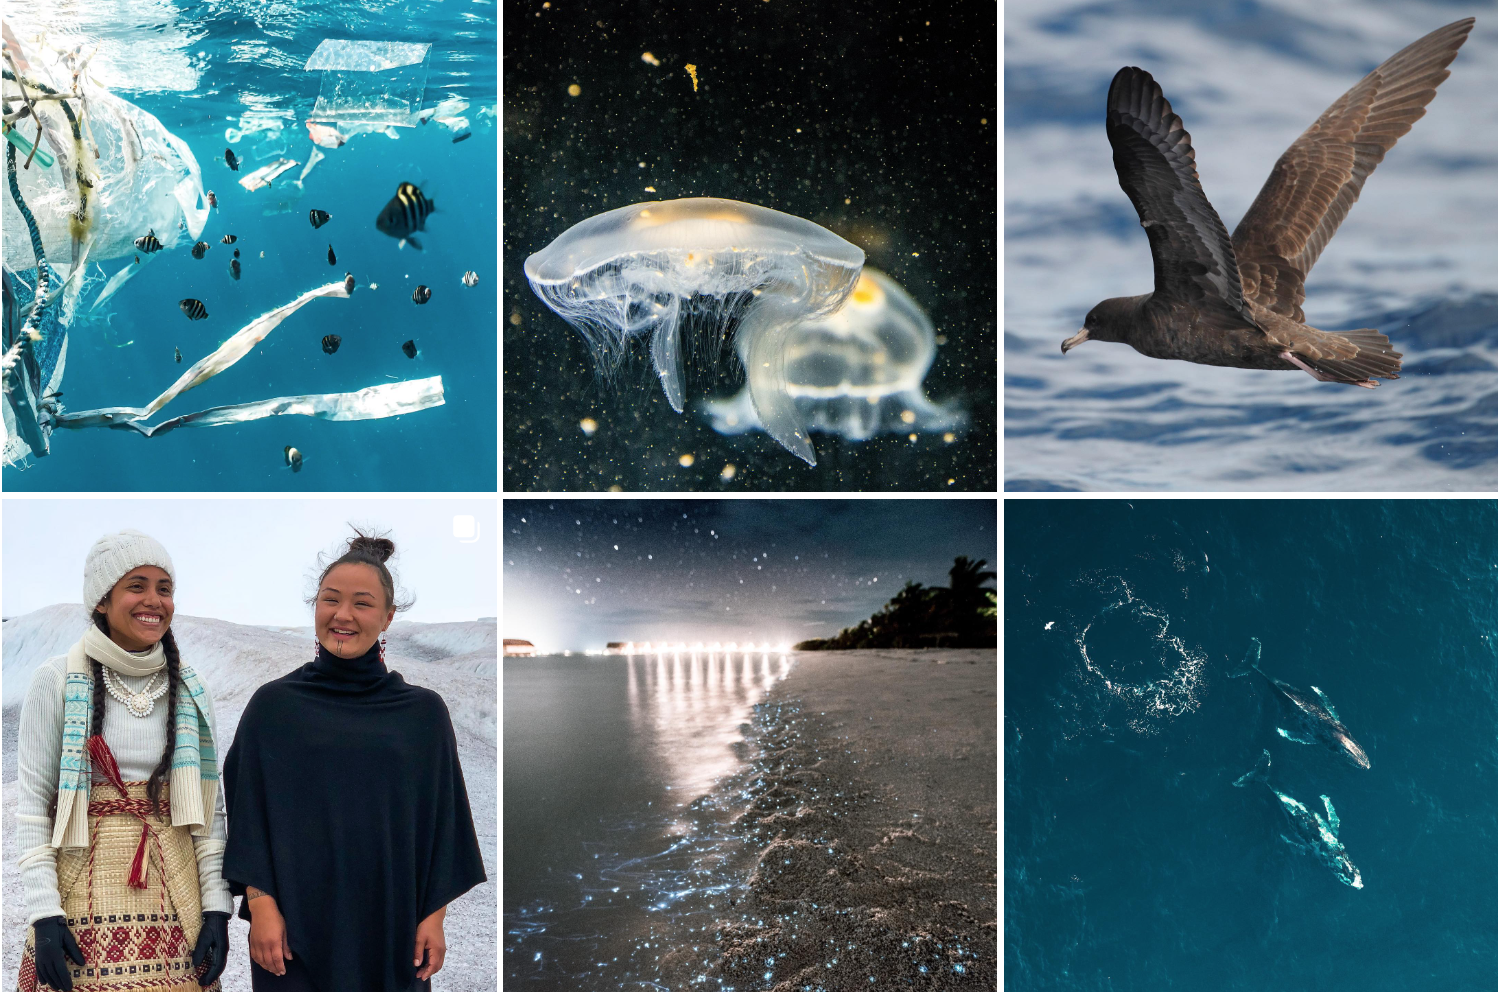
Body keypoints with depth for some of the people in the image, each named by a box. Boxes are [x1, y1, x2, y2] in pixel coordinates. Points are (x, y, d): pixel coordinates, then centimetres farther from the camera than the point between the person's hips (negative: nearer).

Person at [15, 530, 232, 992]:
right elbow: (31, 801, -3)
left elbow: (209, 806, 7)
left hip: (172, 892, 3)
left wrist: (216, 907, 0)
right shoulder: (57, 680, -3)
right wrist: (43, 910, -10)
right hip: (82, 891, -2)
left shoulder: (190, 690, 6)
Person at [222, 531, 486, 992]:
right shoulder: (272, 704, 1)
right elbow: (248, 813, 0)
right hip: (296, 923, -1)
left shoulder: (425, 712, 4)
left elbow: (441, 820, 5)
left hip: (390, 927, 1)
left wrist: (434, 916, 0)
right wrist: (260, 905, -8)